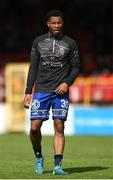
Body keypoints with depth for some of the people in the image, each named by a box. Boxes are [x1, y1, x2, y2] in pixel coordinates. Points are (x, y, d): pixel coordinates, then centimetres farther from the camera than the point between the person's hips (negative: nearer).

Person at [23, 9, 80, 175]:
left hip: (61, 92, -1)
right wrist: (28, 92, 6)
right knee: (35, 127, -5)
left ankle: (58, 165, -3)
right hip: (41, 91, 1)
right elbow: (33, 68, 10)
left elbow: (76, 67, 8)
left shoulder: (70, 43, 5)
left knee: (59, 127, -5)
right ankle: (38, 158, 19)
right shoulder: (38, 42, 8)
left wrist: (67, 83, -10)